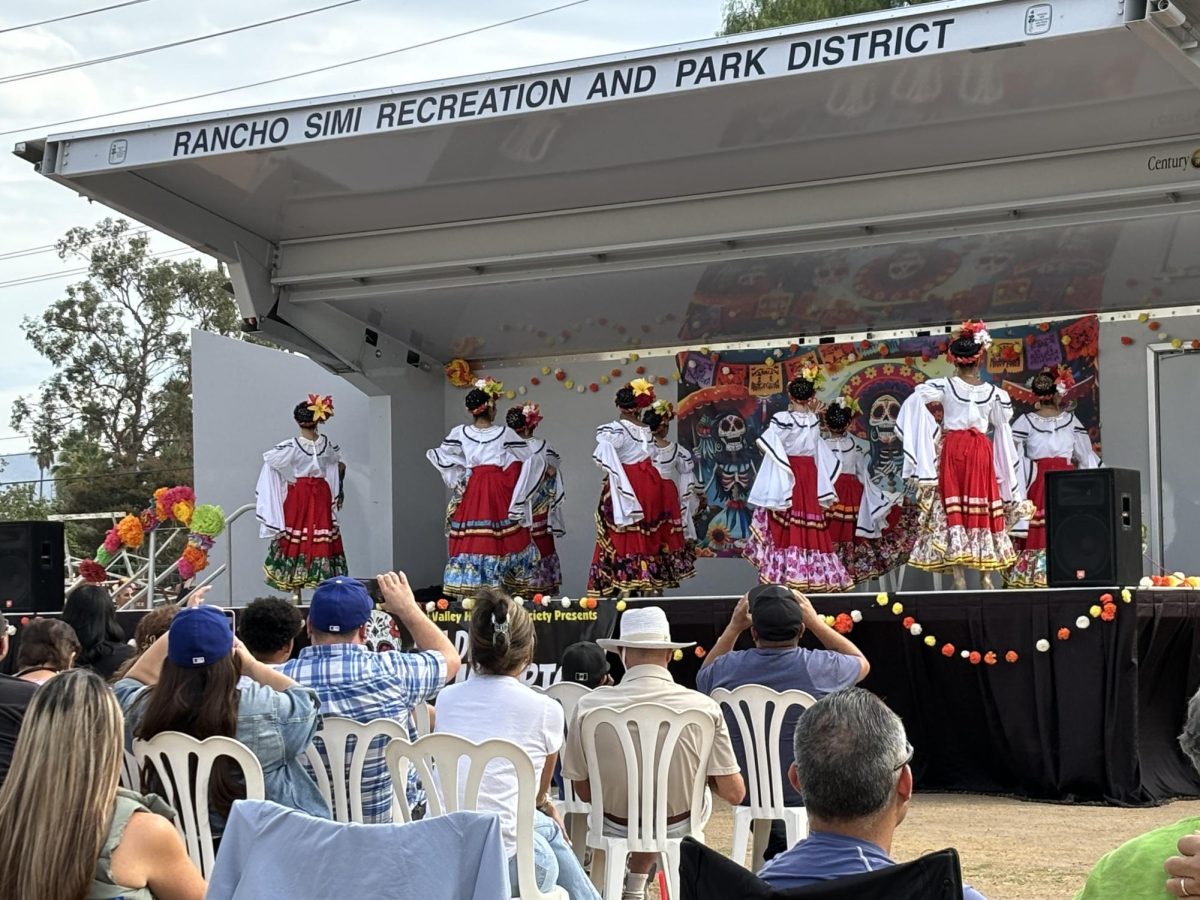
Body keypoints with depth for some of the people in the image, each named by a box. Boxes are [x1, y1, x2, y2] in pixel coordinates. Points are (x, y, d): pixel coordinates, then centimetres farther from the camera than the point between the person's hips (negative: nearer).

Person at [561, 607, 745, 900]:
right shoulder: (704, 707, -20)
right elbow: (734, 793, -14)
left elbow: (584, 791, -8)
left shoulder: (589, 706, -19)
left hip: (616, 827, 1)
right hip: (679, 826, -1)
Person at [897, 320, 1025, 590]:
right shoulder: (993, 393, 2)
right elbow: (1003, 429, 10)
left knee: (952, 509, -1)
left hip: (951, 450, -1)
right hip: (982, 453, 2)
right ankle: (986, 576, 6)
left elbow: (913, 401, -15)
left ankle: (959, 577, -8)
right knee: (983, 510, 7)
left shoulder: (945, 386, -5)